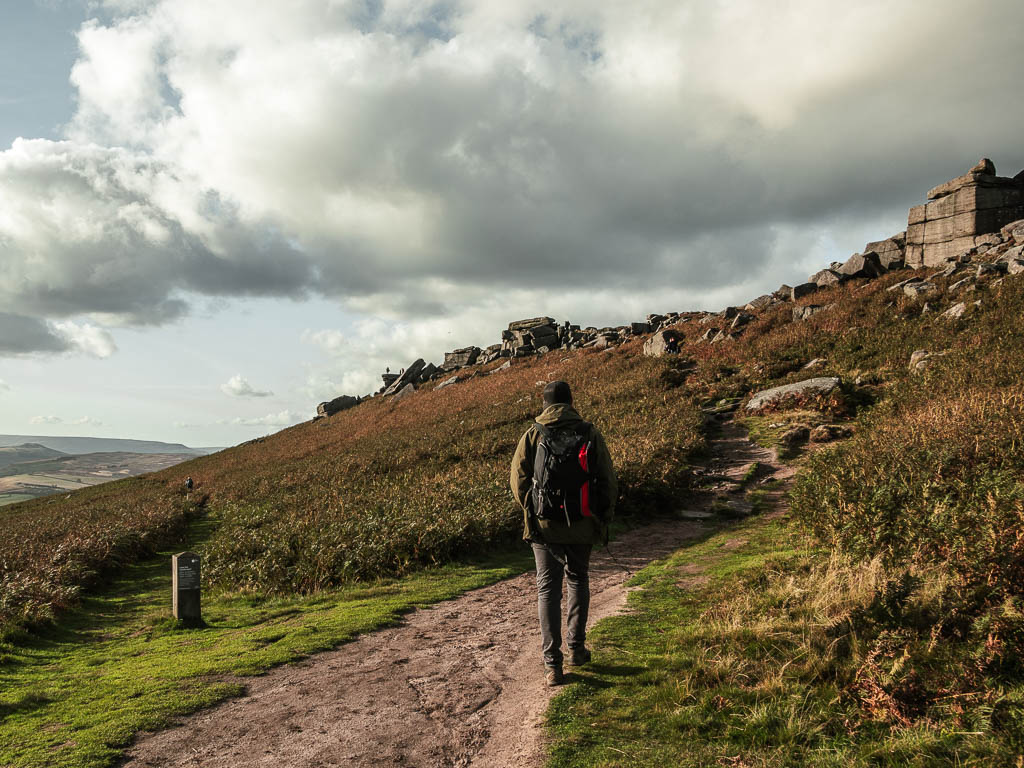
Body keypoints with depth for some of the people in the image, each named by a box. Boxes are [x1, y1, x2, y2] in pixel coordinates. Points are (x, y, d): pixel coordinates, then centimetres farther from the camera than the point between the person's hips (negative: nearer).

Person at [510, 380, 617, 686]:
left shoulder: (532, 435, -3)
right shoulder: (590, 434, -2)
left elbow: (518, 480, -1)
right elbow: (608, 481, 0)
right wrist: (603, 520, 12)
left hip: (543, 526, -1)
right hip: (581, 525, 1)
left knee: (548, 588, 6)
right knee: (578, 580, 22)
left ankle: (552, 663, 2)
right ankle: (576, 647, 23)